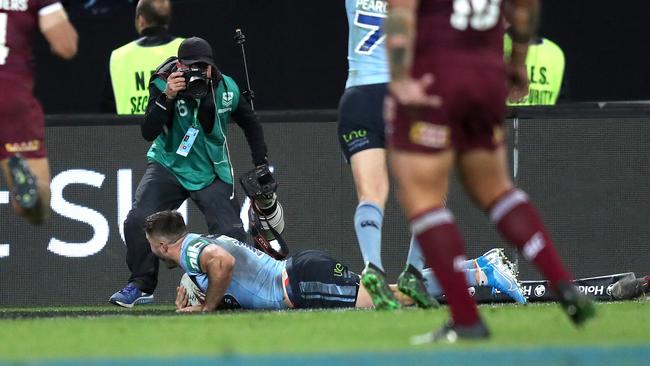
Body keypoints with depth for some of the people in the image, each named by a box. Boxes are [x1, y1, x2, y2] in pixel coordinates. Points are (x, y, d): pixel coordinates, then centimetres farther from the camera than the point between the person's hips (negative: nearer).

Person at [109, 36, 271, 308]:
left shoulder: (227, 89, -9)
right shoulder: (163, 84, -17)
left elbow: (251, 124, 10)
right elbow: (148, 133, -27)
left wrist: (261, 164, 6)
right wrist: (167, 97, -39)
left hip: (211, 173, 1)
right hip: (168, 166, -1)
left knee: (231, 234, -11)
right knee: (138, 221, -21)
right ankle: (141, 286, -4)